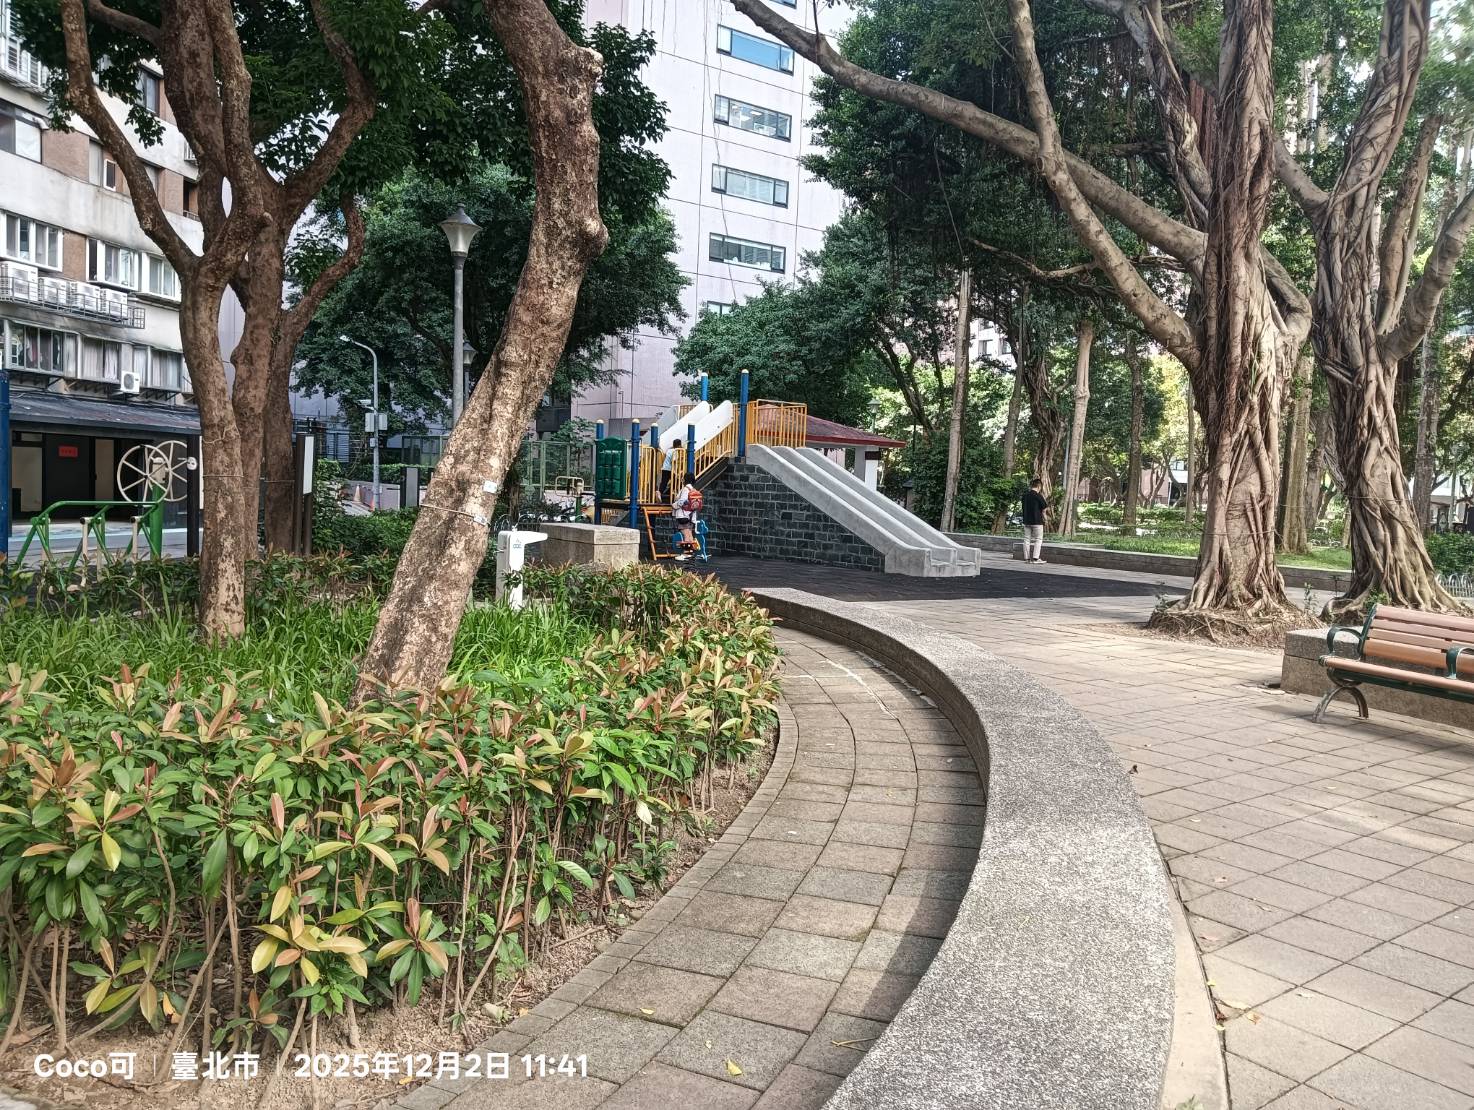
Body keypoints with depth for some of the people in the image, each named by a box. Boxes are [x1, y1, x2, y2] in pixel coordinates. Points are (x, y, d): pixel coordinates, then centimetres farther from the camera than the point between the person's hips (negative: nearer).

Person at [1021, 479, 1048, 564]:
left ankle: (1027, 558, 8)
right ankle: (1035, 558, -5)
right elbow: (1045, 506, -10)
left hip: (1026, 521, 6)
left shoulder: (1025, 495, 6)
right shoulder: (1038, 495, -13)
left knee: (1027, 539, 8)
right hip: (1037, 520, -6)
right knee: (1038, 539, 2)